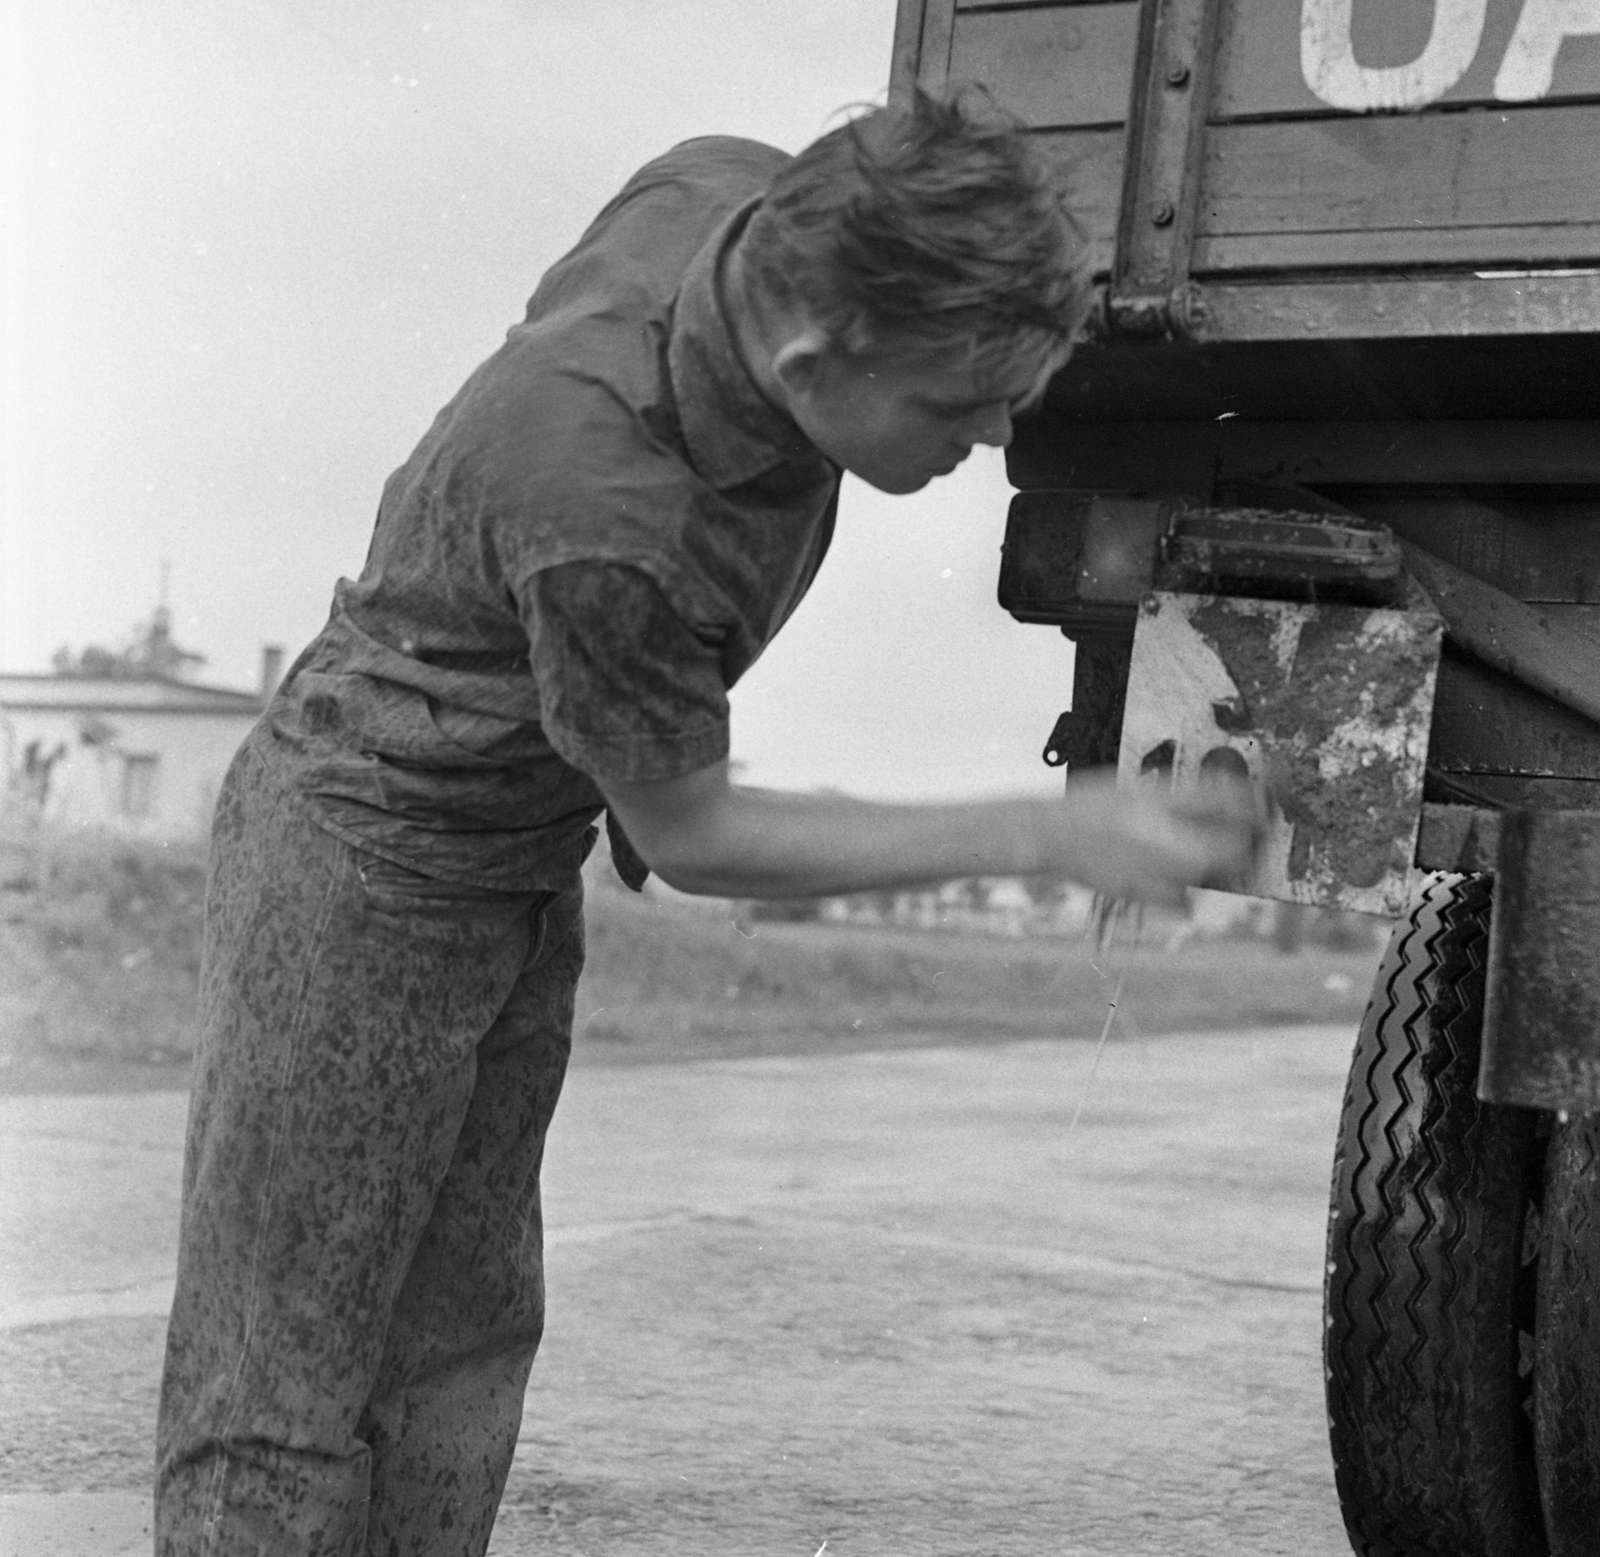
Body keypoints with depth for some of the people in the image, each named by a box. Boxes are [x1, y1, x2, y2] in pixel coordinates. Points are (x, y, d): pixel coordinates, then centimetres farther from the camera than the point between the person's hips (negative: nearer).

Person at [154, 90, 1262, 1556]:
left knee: (461, 1346, 12)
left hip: (528, 862, 9)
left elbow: (559, 304, 10)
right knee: (280, 1385, -5)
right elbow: (688, 836, -20)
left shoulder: (743, 193, -15)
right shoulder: (601, 515, -36)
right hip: (363, 845, -9)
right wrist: (1049, 838, -21)